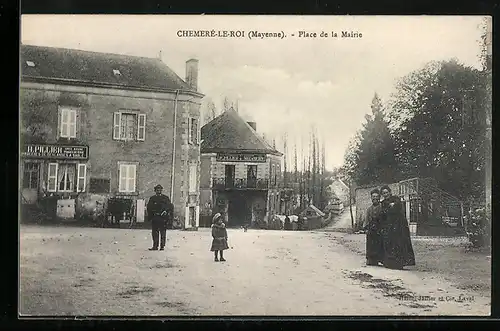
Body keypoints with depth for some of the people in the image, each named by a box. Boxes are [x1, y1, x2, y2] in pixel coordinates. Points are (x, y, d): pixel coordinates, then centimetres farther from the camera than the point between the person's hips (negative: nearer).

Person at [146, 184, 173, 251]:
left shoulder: (165, 198, 7)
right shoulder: (152, 198, 12)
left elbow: (170, 206, 6)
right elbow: (148, 208, 11)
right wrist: (150, 217, 2)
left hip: (163, 217, -2)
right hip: (155, 217, 2)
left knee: (163, 232, -1)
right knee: (154, 232, 1)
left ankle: (162, 246, 4)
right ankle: (155, 246, 5)